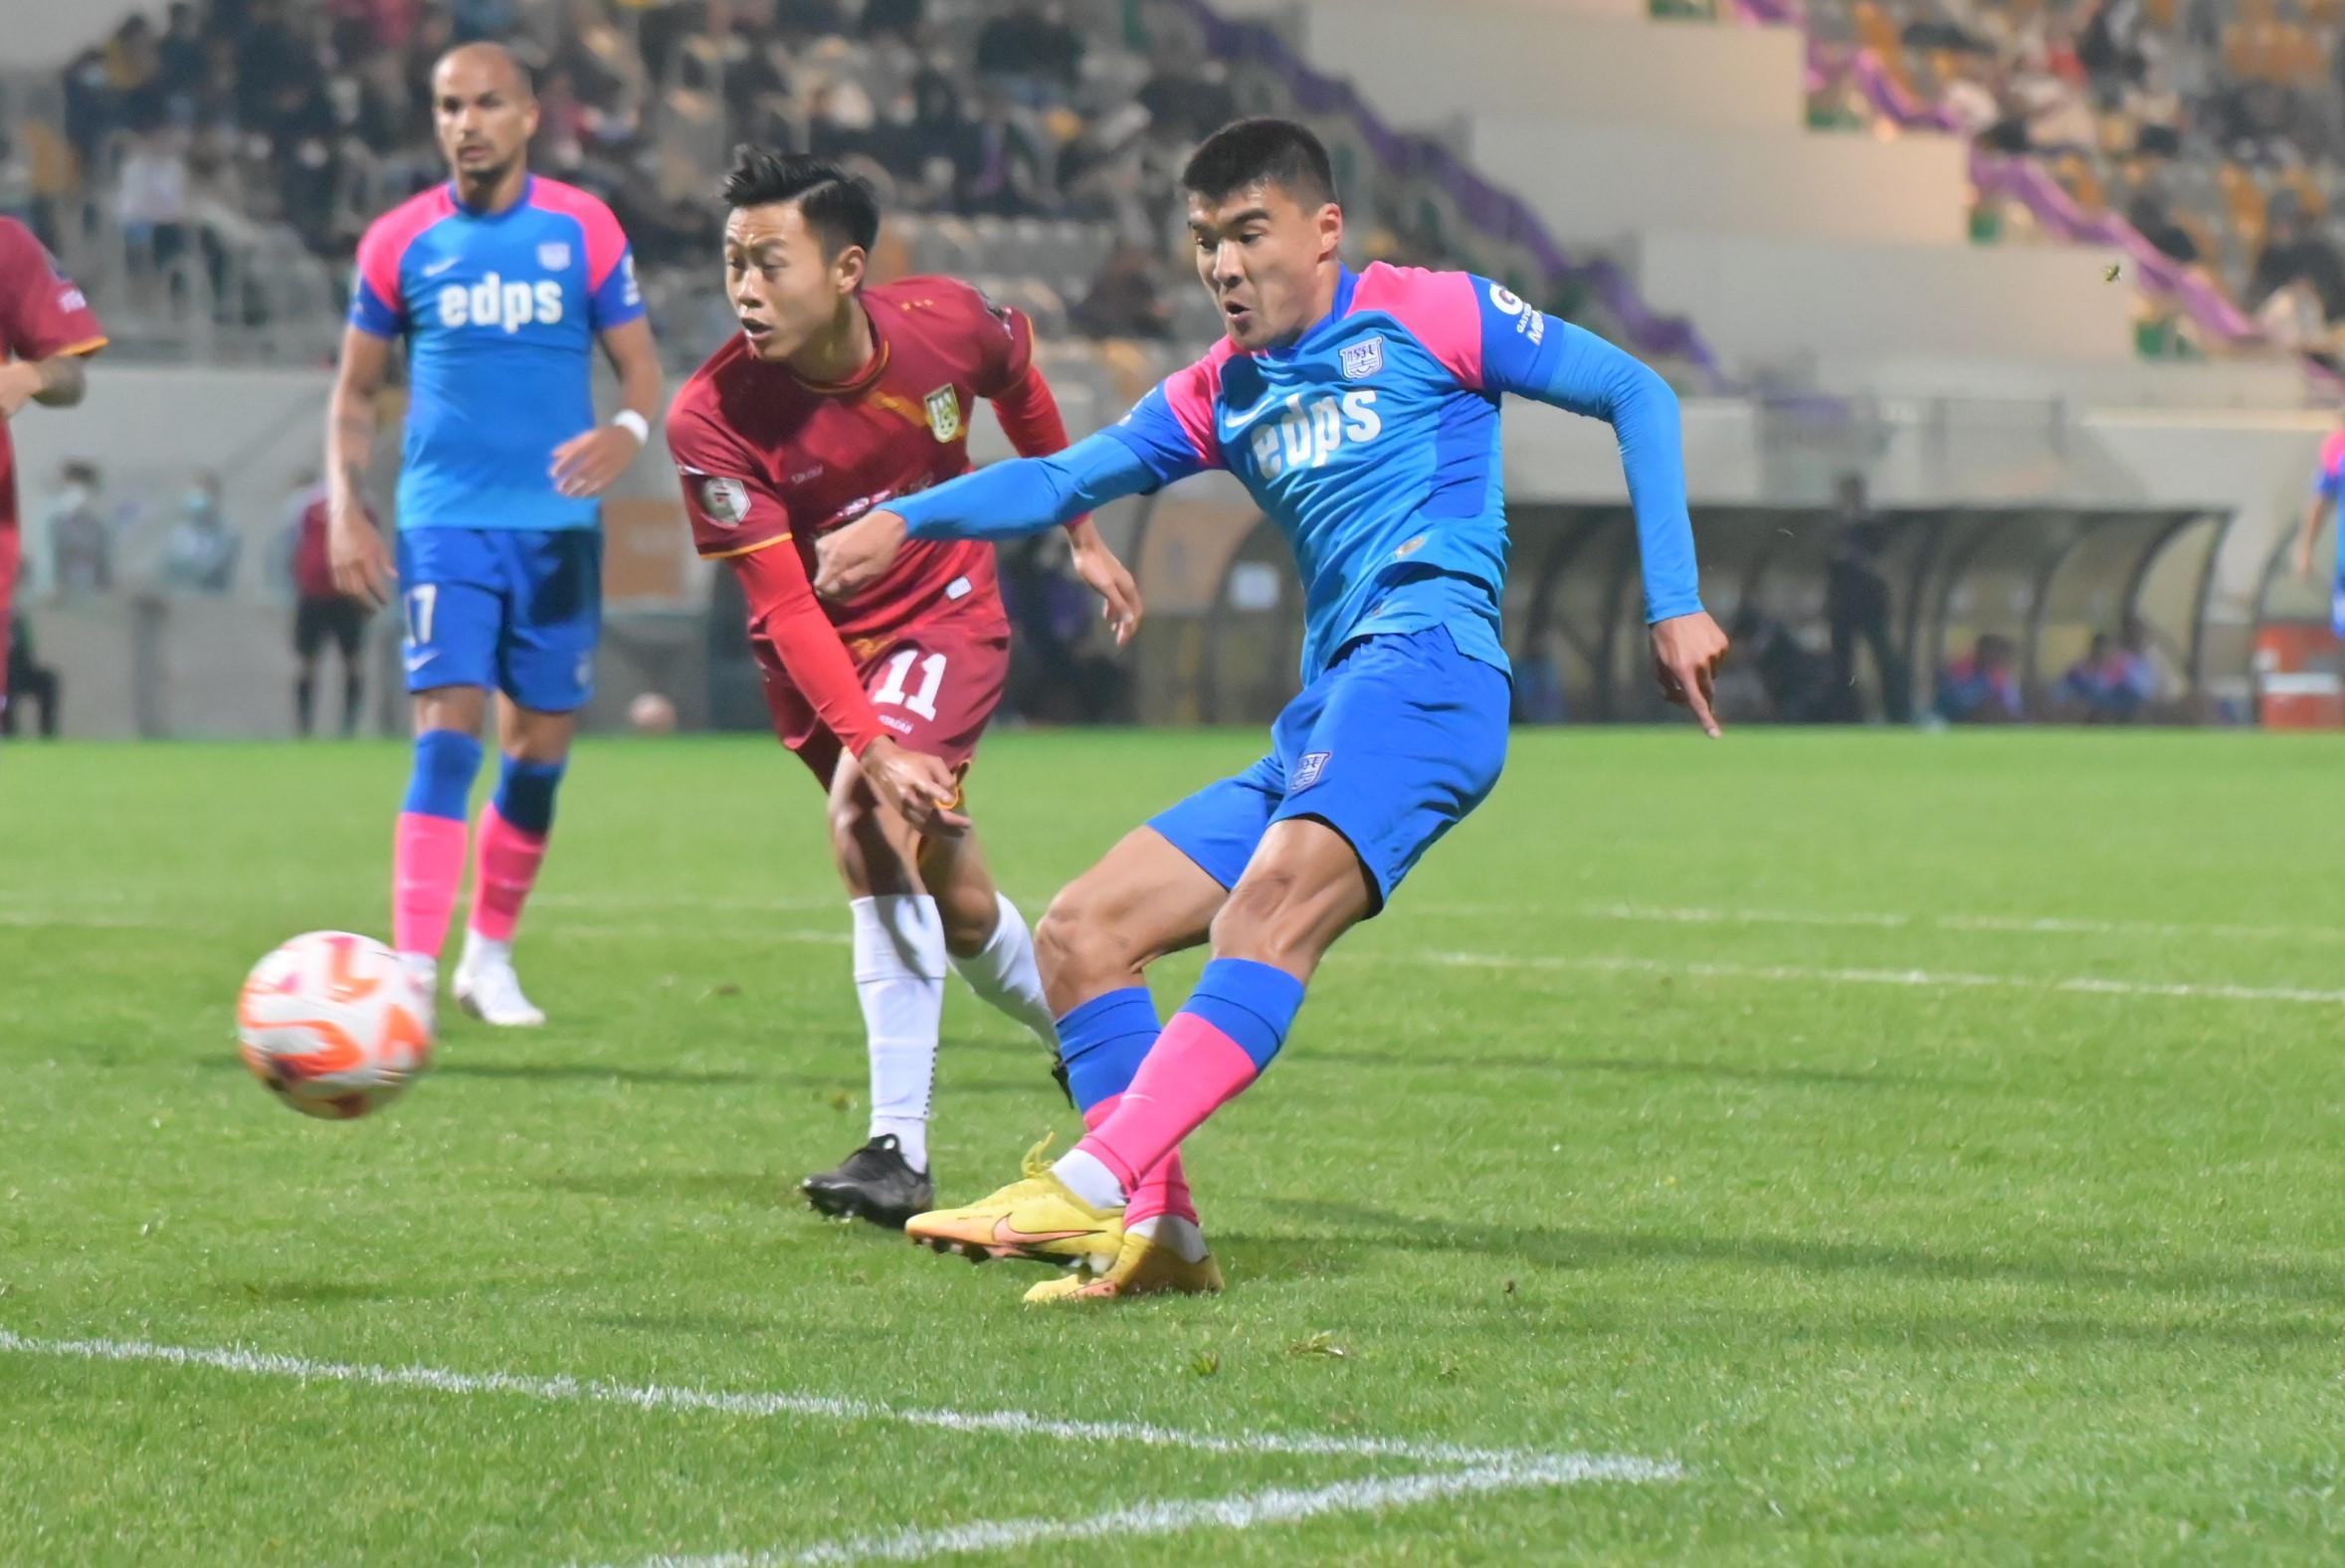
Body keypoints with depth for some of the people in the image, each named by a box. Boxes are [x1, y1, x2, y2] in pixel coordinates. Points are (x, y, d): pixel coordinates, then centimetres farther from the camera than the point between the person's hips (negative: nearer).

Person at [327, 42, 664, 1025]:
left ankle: (490, 958, 26)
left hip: (557, 526, 2)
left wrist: (628, 429, -18)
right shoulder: (399, 241, 1)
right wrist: (346, 510, -3)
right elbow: (355, 392, 10)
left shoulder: (584, 230, 1)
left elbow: (640, 363, 4)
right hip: (445, 525, -2)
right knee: (448, 735, -15)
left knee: (540, 748, 8)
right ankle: (412, 973, -18)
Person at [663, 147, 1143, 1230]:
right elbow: (784, 607, -24)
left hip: (943, 614, -2)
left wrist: (1082, 538, 15)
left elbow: (1020, 388, 6)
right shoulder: (711, 419, -25)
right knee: (950, 893, 10)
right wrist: (870, 748, -34)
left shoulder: (946, 324, -20)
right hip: (818, 653, 2)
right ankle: (1079, 1039, 42)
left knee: (872, 830, -26)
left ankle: (901, 1153, -24)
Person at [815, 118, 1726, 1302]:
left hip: (1424, 663, -8)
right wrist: (904, 520, 2)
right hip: (1320, 722, 9)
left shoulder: (1428, 315, 8)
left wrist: (1674, 604, 2)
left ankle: (1099, 1176, -46)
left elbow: (1634, 394, 9)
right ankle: (1157, 1234, -4)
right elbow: (1068, 477, 20)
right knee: (1079, 935, 3)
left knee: (1273, 901, -33)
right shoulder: (1223, 393, 24)